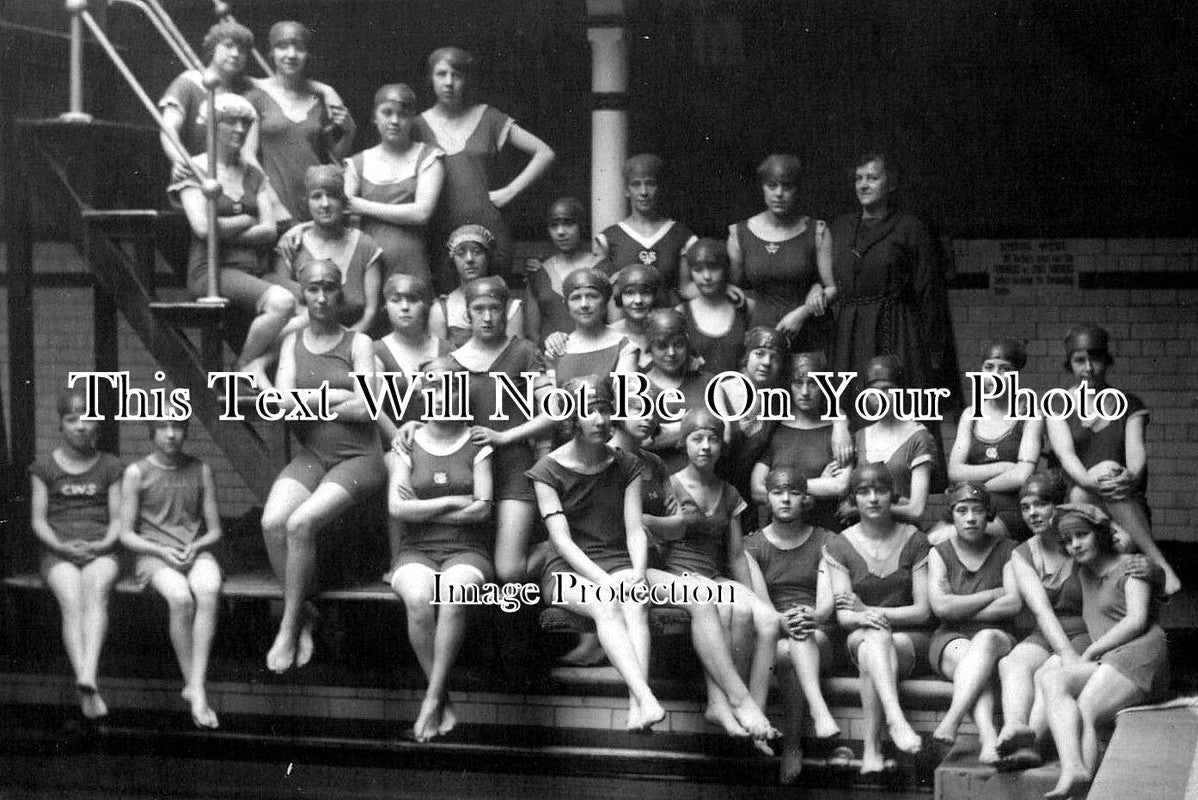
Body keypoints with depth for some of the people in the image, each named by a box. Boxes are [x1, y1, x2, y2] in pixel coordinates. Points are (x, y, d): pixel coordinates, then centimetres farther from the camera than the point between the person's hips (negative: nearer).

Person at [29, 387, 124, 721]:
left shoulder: (109, 466, 15)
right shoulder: (44, 468, 13)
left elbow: (117, 519, 11)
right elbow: (38, 520, 7)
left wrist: (103, 544, -10)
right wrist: (62, 546, -11)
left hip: (100, 552, 0)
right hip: (58, 553, 0)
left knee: (96, 589, -35)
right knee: (71, 601, -31)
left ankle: (88, 677, -54)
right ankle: (87, 692, -44)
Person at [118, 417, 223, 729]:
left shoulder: (200, 471, 11)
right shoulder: (137, 473, 4)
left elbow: (214, 530, 12)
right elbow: (126, 534, 3)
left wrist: (195, 547, -10)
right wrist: (162, 551, -13)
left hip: (196, 552, 2)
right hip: (153, 554, -2)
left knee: (209, 591, -35)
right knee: (180, 598, -36)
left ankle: (197, 688, -38)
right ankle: (193, 688, -25)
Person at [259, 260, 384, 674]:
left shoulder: (358, 343, 2)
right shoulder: (293, 343, 11)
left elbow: (364, 409, -10)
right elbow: (285, 402, -2)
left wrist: (308, 401, -5)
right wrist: (339, 395, -11)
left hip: (358, 457, -3)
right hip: (311, 455, 3)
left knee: (300, 523, -27)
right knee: (272, 521, -25)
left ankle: (289, 628, -14)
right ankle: (303, 614, -10)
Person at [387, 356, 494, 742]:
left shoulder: (477, 443, 8)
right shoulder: (406, 445, 12)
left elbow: (483, 508, -3)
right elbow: (396, 508, -1)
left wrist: (422, 509, -3)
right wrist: (451, 501, -6)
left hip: (467, 551, -1)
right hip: (416, 551, 1)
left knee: (453, 593, -36)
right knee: (419, 598, -34)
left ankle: (432, 700, -30)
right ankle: (446, 705, -25)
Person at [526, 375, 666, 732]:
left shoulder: (626, 466, 11)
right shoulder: (548, 470, 0)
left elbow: (635, 530, 3)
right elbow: (562, 540, -9)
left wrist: (638, 574, -18)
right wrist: (604, 581, -22)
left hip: (618, 562, 3)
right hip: (569, 569, -2)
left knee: (635, 604, -32)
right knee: (607, 606, -34)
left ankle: (636, 706, -48)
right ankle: (648, 700, -51)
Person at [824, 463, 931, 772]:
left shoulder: (913, 540, 5)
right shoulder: (839, 546, 6)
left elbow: (923, 610, -1)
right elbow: (843, 615, -3)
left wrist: (870, 610, -14)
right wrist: (862, 618, -28)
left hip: (910, 638, 0)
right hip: (860, 637, 0)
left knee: (871, 658, -34)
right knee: (875, 635, -37)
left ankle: (871, 748, -39)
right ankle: (896, 719, -55)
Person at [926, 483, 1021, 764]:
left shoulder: (1006, 550, 7)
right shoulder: (940, 553, 8)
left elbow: (1014, 604, -6)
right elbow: (941, 606, -7)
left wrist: (962, 610, -6)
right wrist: (994, 594, -5)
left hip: (998, 637, 0)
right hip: (950, 639, 0)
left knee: (986, 639, -37)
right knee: (967, 655, -36)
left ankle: (951, 720, -52)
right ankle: (989, 739, -56)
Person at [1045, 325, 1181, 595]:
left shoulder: (1130, 406, 14)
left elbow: (1136, 450, -5)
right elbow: (1065, 453, -7)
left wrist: (1133, 476, -31)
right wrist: (1090, 481, -30)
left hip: (1127, 510, 1)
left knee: (1114, 478, -34)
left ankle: (1158, 565, -39)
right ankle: (1160, 564, -39)